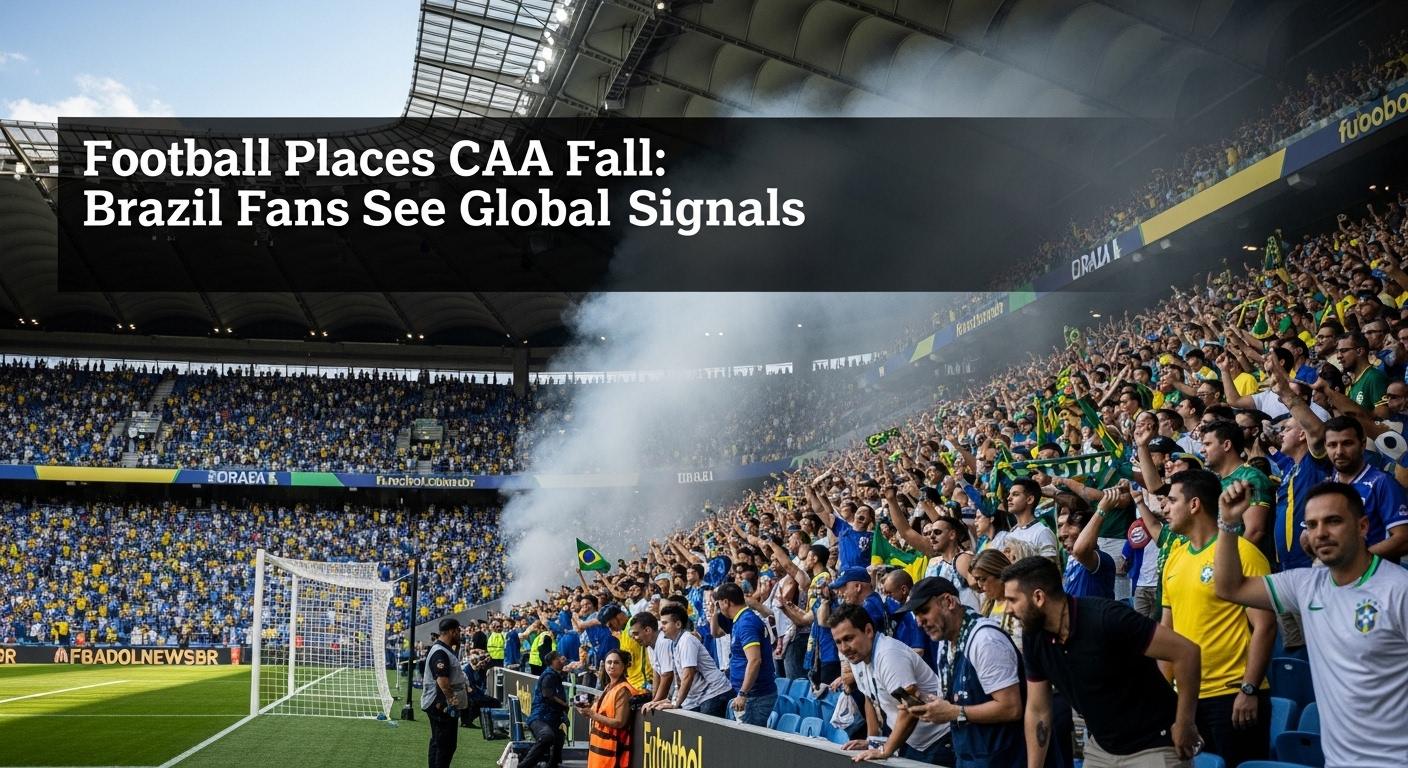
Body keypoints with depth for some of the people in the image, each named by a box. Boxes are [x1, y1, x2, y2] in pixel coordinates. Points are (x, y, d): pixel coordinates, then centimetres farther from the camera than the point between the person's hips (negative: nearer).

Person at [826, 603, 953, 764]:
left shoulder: (888, 654, -26)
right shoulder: (857, 656, 2)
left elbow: (910, 709, -30)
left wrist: (885, 751, -26)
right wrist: (871, 741, 11)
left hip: (937, 743, -8)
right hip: (909, 741, 8)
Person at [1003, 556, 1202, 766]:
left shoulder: (1106, 619, -28)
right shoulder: (1033, 638, -7)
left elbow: (1186, 651, -25)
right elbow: (1037, 711, 2)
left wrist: (1184, 726, -19)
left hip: (1153, 747, -6)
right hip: (1101, 748, 6)